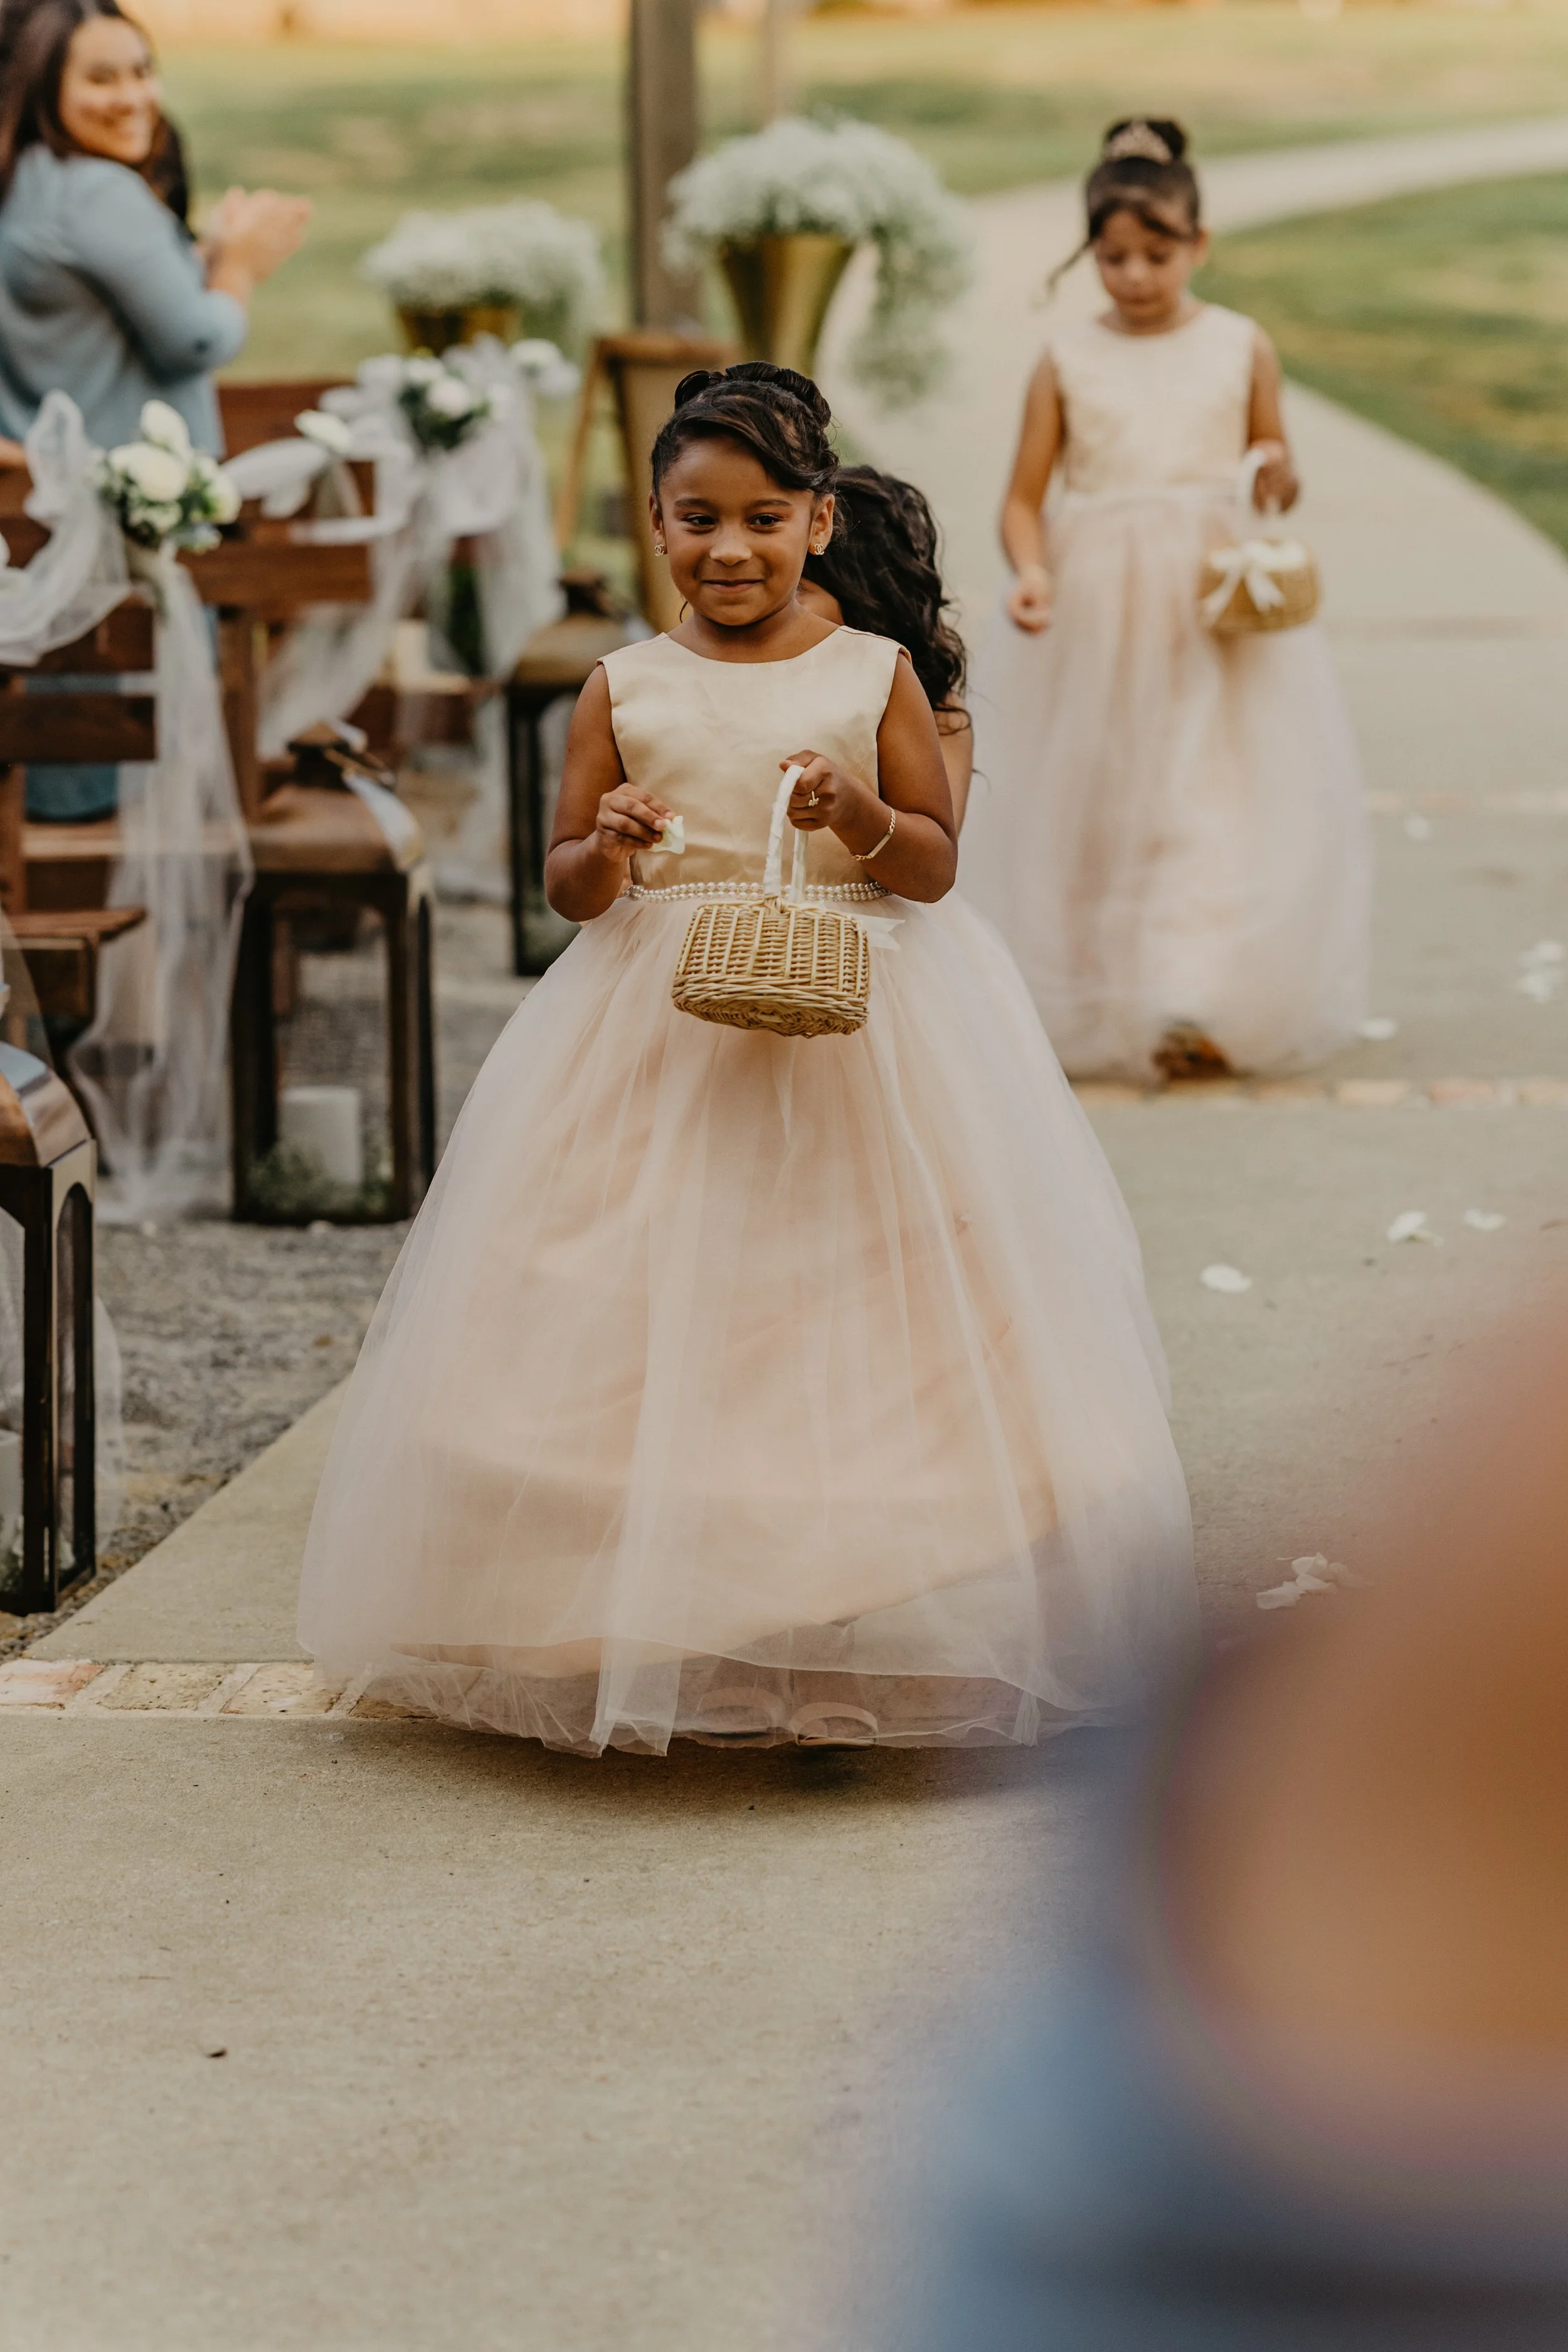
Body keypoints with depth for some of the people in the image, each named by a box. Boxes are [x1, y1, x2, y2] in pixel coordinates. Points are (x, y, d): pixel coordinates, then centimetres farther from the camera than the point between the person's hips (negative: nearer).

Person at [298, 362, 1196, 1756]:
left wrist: (860, 816, -20)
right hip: (661, 1036, 1)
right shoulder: (625, 689, 4)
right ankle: (658, 1634, 8)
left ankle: (856, 1632, 9)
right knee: (655, 1328, -1)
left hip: (854, 1027, -1)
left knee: (848, 1327, -1)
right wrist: (605, 852, -16)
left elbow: (936, 864, 0)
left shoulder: (874, 675, 2)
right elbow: (567, 885, 6)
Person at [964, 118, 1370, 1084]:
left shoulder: (1242, 349, 4)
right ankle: (1091, 1005, 17)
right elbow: (1025, 498, 3)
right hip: (1093, 609, 1)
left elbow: (1276, 482, 13)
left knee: (1216, 796, -9)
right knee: (1093, 801, 4)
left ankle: (1201, 1003, -12)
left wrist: (1278, 477, -10)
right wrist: (1031, 572, -16)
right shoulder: (1068, 362, 2)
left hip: (1215, 611, 0)